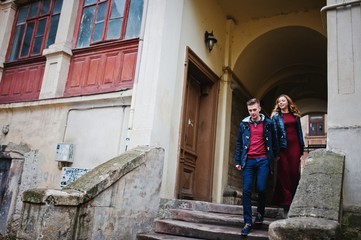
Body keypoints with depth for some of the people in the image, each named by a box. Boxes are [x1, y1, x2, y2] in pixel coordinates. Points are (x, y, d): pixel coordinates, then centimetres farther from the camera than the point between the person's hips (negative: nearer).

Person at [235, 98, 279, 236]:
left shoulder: (268, 123, 7)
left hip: (263, 160, -1)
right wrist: (238, 161, 7)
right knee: (246, 191, -4)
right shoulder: (243, 124, 10)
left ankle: (260, 212, 26)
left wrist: (276, 155, 12)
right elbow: (239, 143, 11)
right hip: (248, 161, 1)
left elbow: (273, 141, 13)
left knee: (261, 189, -3)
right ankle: (248, 222, 2)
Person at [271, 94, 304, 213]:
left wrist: (302, 147, 8)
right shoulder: (276, 116, 5)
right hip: (283, 147, -2)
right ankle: (287, 199, 2)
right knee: (284, 173, -2)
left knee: (295, 172, 2)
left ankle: (295, 198, 12)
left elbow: (299, 131, 15)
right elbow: (274, 133, -1)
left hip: (295, 146, 3)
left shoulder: (295, 115, 14)